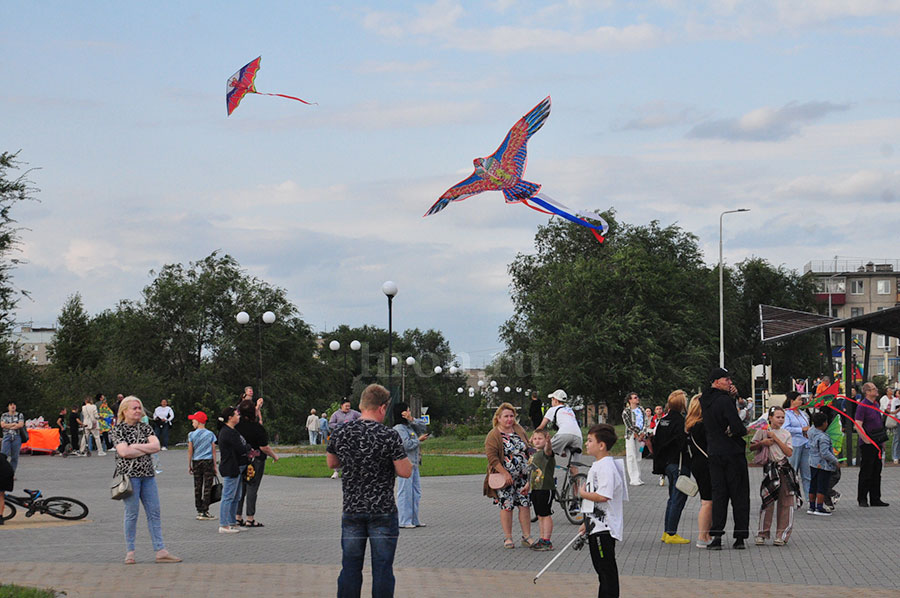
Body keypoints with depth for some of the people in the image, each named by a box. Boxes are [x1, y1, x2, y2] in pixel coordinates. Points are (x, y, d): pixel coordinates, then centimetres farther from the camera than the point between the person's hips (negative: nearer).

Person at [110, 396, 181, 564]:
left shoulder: (145, 428, 13)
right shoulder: (117, 429, -2)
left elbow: (156, 446, -1)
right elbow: (124, 452, -16)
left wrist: (135, 446, -9)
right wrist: (146, 449, -7)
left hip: (147, 474, 5)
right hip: (128, 474, -5)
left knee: (154, 513, 2)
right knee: (132, 514, -3)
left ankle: (160, 551, 2)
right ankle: (130, 552, 7)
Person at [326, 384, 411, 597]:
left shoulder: (340, 433, -1)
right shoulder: (389, 436, -13)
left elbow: (331, 463, 14)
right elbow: (405, 472, -11)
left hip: (351, 509, 4)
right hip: (383, 511, -3)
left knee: (350, 567, 10)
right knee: (382, 568, 4)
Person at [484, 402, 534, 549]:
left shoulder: (519, 430, 11)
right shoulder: (493, 435, -7)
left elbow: (528, 448, 20)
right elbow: (492, 457, -15)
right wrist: (505, 474, -20)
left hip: (523, 477, 5)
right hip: (504, 478, -5)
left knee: (525, 504, 2)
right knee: (506, 506, -3)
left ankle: (527, 536, 9)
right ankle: (508, 538, 6)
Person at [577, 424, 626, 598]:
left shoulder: (606, 467, -19)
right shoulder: (598, 465, 15)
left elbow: (602, 496, -30)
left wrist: (583, 493, -13)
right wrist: (587, 523, 24)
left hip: (604, 528, -11)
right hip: (597, 526, 11)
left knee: (606, 569, -6)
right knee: (602, 568, 17)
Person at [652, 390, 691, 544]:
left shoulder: (662, 420, 9)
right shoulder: (679, 420, -16)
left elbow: (656, 442, 13)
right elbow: (683, 444, -22)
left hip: (668, 464, 9)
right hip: (679, 464, -9)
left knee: (673, 498, 17)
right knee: (678, 498, -3)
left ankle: (667, 533, 20)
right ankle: (671, 533, -3)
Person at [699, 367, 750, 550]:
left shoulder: (705, 400, 7)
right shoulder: (724, 400, -17)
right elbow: (739, 428, -23)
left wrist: (731, 396, 2)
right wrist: (735, 432, 0)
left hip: (714, 454, 6)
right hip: (733, 453, -6)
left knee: (718, 494, 8)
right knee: (739, 495, 3)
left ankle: (716, 536, -1)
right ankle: (740, 537, 3)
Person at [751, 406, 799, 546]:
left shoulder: (785, 434, 11)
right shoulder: (763, 431, 5)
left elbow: (789, 452, 0)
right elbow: (751, 447, 9)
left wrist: (776, 438, -6)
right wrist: (762, 443, -9)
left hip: (785, 468, 3)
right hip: (770, 468, -3)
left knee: (786, 502, 0)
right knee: (768, 501, -7)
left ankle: (781, 534, 7)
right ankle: (762, 534, 2)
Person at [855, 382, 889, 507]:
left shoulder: (876, 405, 13)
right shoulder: (862, 406, -14)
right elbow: (858, 425, -20)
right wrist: (867, 440, -21)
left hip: (877, 444, 8)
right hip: (867, 444, -8)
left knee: (876, 472, 11)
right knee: (866, 473, -2)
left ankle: (875, 499, 16)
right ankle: (862, 499, 6)